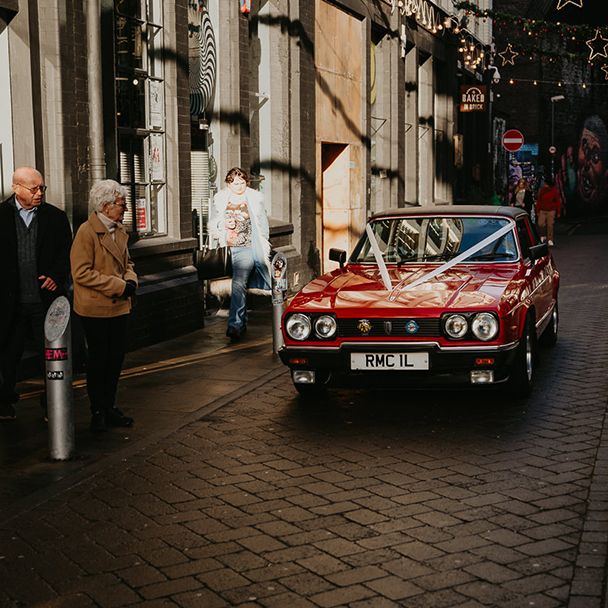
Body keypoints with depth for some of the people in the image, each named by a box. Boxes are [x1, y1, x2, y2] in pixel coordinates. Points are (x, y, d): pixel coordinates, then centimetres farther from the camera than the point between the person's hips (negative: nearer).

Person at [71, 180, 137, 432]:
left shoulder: (119, 230, 10)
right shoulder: (87, 232, -16)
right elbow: (81, 273, -20)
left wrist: (131, 280, -2)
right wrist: (118, 286, -20)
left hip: (119, 307, 7)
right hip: (95, 309, -7)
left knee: (116, 359, 12)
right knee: (98, 361, 3)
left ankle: (110, 407, 25)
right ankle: (98, 412, 16)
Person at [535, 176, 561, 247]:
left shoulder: (555, 191, -5)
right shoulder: (542, 190, 3)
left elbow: (558, 202, -1)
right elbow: (538, 201, 8)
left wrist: (558, 212, -1)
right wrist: (537, 211, 8)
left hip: (551, 211, -3)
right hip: (542, 210, 3)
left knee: (550, 225, -3)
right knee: (540, 224, -6)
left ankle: (550, 240, 5)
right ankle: (543, 236, 17)